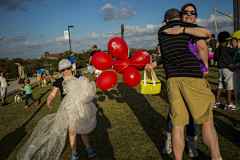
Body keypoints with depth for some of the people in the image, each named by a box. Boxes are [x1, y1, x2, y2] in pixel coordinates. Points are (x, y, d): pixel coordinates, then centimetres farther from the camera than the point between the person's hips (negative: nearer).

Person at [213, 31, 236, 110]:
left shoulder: (217, 50, 7)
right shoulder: (227, 49, -13)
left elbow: (215, 59, 18)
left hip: (220, 69, 7)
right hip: (228, 69, -7)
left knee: (220, 86, 13)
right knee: (229, 87, 1)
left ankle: (216, 103, 18)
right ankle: (228, 104, 7)